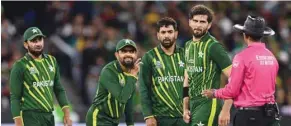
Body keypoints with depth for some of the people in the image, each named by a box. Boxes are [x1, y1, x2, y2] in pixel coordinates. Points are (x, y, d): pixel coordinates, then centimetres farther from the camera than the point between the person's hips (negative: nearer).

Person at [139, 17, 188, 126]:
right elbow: (144, 89, -1)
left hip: (183, 117, 2)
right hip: (160, 117, -2)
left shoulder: (184, 56, 8)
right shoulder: (149, 57, 3)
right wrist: (148, 116, -9)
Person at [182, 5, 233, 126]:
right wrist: (185, 108, 17)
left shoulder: (213, 46, -11)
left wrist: (226, 110, -20)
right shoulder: (188, 46, 13)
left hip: (208, 104, -8)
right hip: (193, 104, 8)